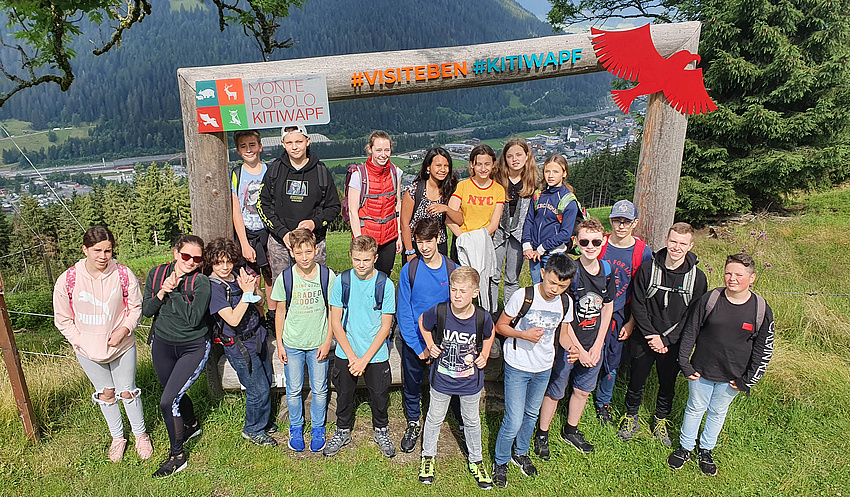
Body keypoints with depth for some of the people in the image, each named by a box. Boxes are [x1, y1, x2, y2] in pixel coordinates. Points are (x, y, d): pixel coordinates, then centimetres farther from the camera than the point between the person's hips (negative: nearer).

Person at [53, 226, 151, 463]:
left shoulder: (123, 275, -16)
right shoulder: (67, 280, -15)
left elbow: (135, 308, -3)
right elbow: (63, 319, -4)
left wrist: (123, 330, -16)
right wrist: (81, 341, -12)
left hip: (122, 345, -1)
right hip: (88, 350, 1)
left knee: (127, 392, 10)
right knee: (105, 393, 17)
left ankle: (140, 434, 32)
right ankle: (117, 437, 37)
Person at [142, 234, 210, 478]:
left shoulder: (201, 282, -18)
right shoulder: (157, 273, -4)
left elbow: (193, 319, -24)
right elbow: (146, 310, -5)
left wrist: (175, 291, -25)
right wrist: (163, 292, -21)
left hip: (193, 348, -5)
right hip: (162, 344, 5)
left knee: (168, 401, -10)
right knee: (176, 393, 23)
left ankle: (177, 456, 8)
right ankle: (192, 425, 53)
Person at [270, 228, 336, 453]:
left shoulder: (327, 276, -11)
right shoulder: (285, 278, -8)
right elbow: (281, 313, 2)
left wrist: (328, 341, -5)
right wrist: (279, 344, 3)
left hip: (318, 343, -1)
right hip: (292, 343, 1)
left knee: (319, 389, 11)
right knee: (293, 390, 13)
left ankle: (317, 428, 33)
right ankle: (296, 428, 35)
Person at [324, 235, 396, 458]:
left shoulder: (385, 284, -14)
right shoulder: (342, 281, -10)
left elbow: (385, 326, -10)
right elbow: (335, 321, -7)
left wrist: (365, 359, -14)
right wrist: (352, 356, -13)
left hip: (376, 354, -1)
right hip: (345, 353, 1)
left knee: (379, 395, 15)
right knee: (344, 394, 17)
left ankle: (381, 431, 41)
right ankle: (343, 431, 42)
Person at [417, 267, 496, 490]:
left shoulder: (482, 317, -21)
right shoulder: (439, 312, -23)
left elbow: (489, 335, 4)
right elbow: (422, 323, 1)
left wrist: (484, 355, -7)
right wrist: (430, 346, -7)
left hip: (471, 381, 0)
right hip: (442, 379, 0)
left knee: (472, 421, 21)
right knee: (435, 418, 20)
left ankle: (475, 461, 44)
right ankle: (428, 456, 45)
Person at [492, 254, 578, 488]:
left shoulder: (566, 302, -8)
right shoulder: (522, 296, -22)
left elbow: (562, 334, 6)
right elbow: (500, 326, -12)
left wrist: (572, 348, -15)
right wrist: (524, 334, -28)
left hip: (544, 368, 5)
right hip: (517, 366, -5)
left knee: (532, 414, 23)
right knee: (513, 421, -3)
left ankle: (520, 453, 48)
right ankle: (500, 462, 24)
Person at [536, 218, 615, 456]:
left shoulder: (607, 270, -4)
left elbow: (608, 307, 6)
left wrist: (597, 346, 0)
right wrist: (579, 350, -13)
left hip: (594, 346, 6)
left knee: (583, 390, 20)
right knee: (554, 392, 9)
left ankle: (570, 431, 43)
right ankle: (542, 435, 30)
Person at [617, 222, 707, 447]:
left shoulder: (697, 277, -9)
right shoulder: (647, 269, -10)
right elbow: (638, 306, -8)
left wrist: (666, 340, -14)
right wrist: (652, 337, -15)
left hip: (674, 344, 1)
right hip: (644, 341, 0)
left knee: (668, 385, 17)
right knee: (636, 382, 14)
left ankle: (661, 421, 41)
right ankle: (630, 418, 37)